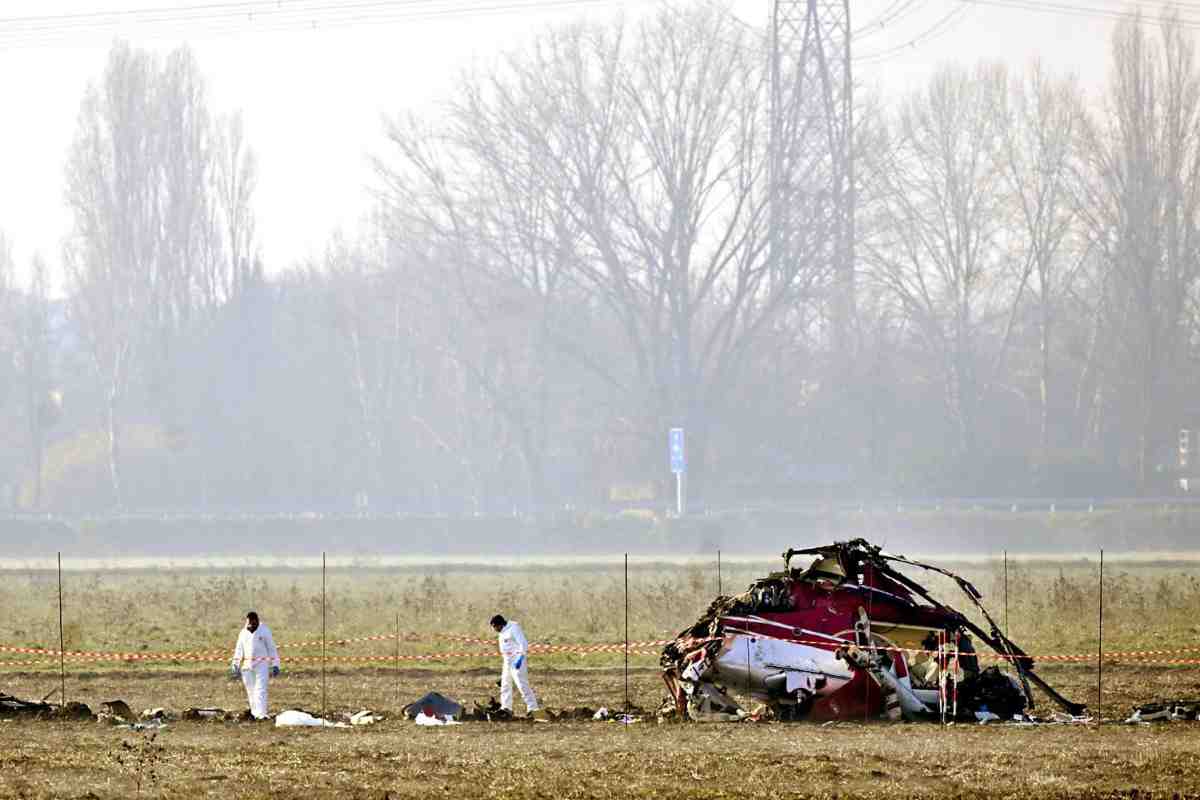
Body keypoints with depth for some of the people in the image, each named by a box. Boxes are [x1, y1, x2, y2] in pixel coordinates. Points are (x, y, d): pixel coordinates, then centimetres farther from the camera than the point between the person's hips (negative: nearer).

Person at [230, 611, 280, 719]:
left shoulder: (264, 631, -3)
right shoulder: (243, 633, 8)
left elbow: (271, 648, -1)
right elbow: (239, 650, 13)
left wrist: (275, 665, -5)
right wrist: (235, 667, 7)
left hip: (261, 665, -4)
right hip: (247, 665, 4)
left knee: (260, 689, -14)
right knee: (250, 691, 5)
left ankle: (261, 714, -22)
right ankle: (254, 713, 14)